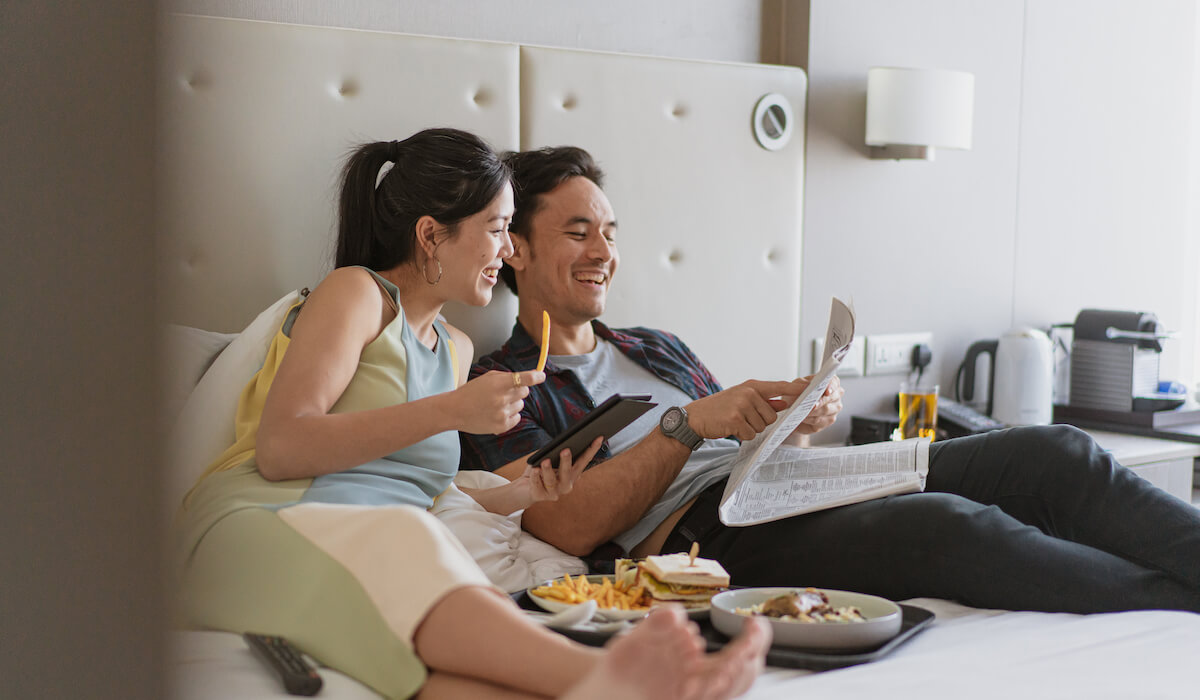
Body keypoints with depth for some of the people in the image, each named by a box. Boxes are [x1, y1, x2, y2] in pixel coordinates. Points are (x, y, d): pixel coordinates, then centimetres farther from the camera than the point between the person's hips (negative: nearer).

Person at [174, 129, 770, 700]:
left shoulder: (454, 348, 29)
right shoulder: (353, 293, 4)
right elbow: (279, 450, -10)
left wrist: (518, 492, 11)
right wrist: (452, 411, -12)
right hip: (262, 528, -5)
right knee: (398, 550, -42)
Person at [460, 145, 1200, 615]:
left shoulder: (657, 348, 29)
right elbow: (569, 525, -8)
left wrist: (799, 421, 1)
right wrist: (687, 424, -11)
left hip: (789, 491, 8)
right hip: (704, 534, -7)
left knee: (1056, 454, -13)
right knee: (949, 525, -34)